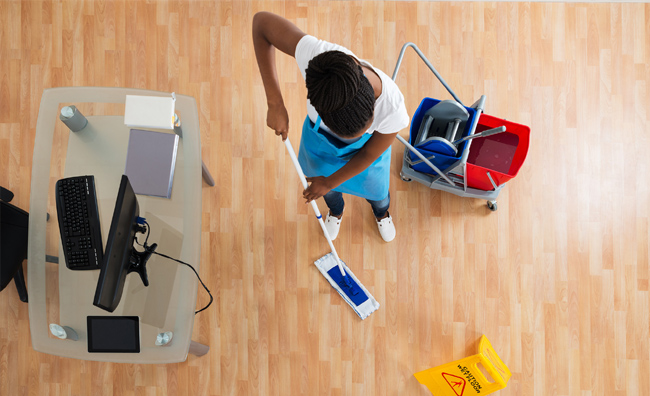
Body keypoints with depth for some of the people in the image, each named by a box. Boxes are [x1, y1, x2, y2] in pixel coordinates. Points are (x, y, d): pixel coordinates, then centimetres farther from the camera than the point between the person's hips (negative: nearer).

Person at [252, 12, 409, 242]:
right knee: (328, 191, 31)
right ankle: (336, 210, 72)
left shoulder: (393, 110, -45)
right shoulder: (316, 54, -49)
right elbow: (261, 21, -34)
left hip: (363, 151, -1)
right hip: (319, 139, 1)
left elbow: (369, 155, -24)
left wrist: (330, 182, -9)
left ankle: (381, 212, 71)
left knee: (376, 191, 30)